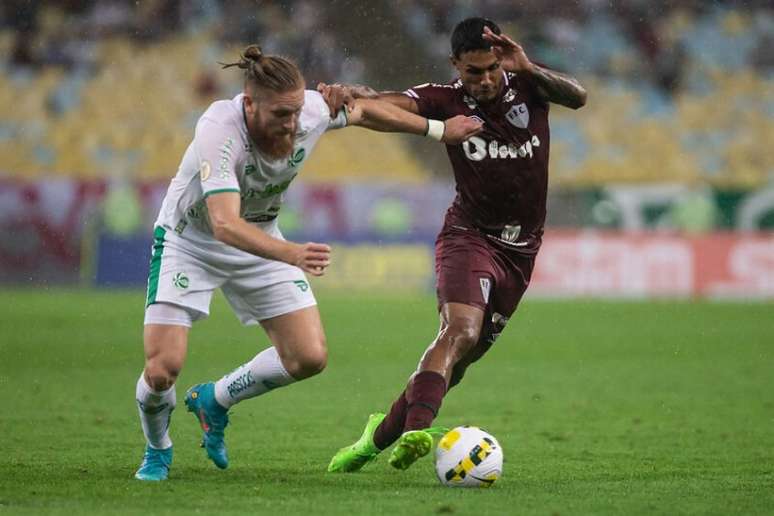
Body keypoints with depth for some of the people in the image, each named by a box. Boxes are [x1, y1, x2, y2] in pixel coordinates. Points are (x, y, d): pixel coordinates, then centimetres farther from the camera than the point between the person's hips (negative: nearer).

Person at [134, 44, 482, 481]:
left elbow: (363, 110, 3)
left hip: (259, 240, 5)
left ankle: (214, 401, 20)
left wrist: (438, 129, 9)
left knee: (310, 358, -6)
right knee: (162, 368, -17)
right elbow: (225, 224, -48)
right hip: (188, 242, -5)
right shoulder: (219, 130, -38)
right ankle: (157, 451, 17)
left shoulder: (313, 111, -22)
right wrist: (290, 254, -63)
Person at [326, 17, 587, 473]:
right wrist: (348, 93, -45)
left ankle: (384, 432, 20)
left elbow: (577, 97, -20)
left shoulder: (528, 85, -2)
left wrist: (528, 67, -36)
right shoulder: (447, 100, -8)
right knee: (461, 331, -29)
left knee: (463, 358, 4)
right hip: (469, 235, -3)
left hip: (521, 250, 3)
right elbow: (388, 104, -23)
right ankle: (416, 430, -44)